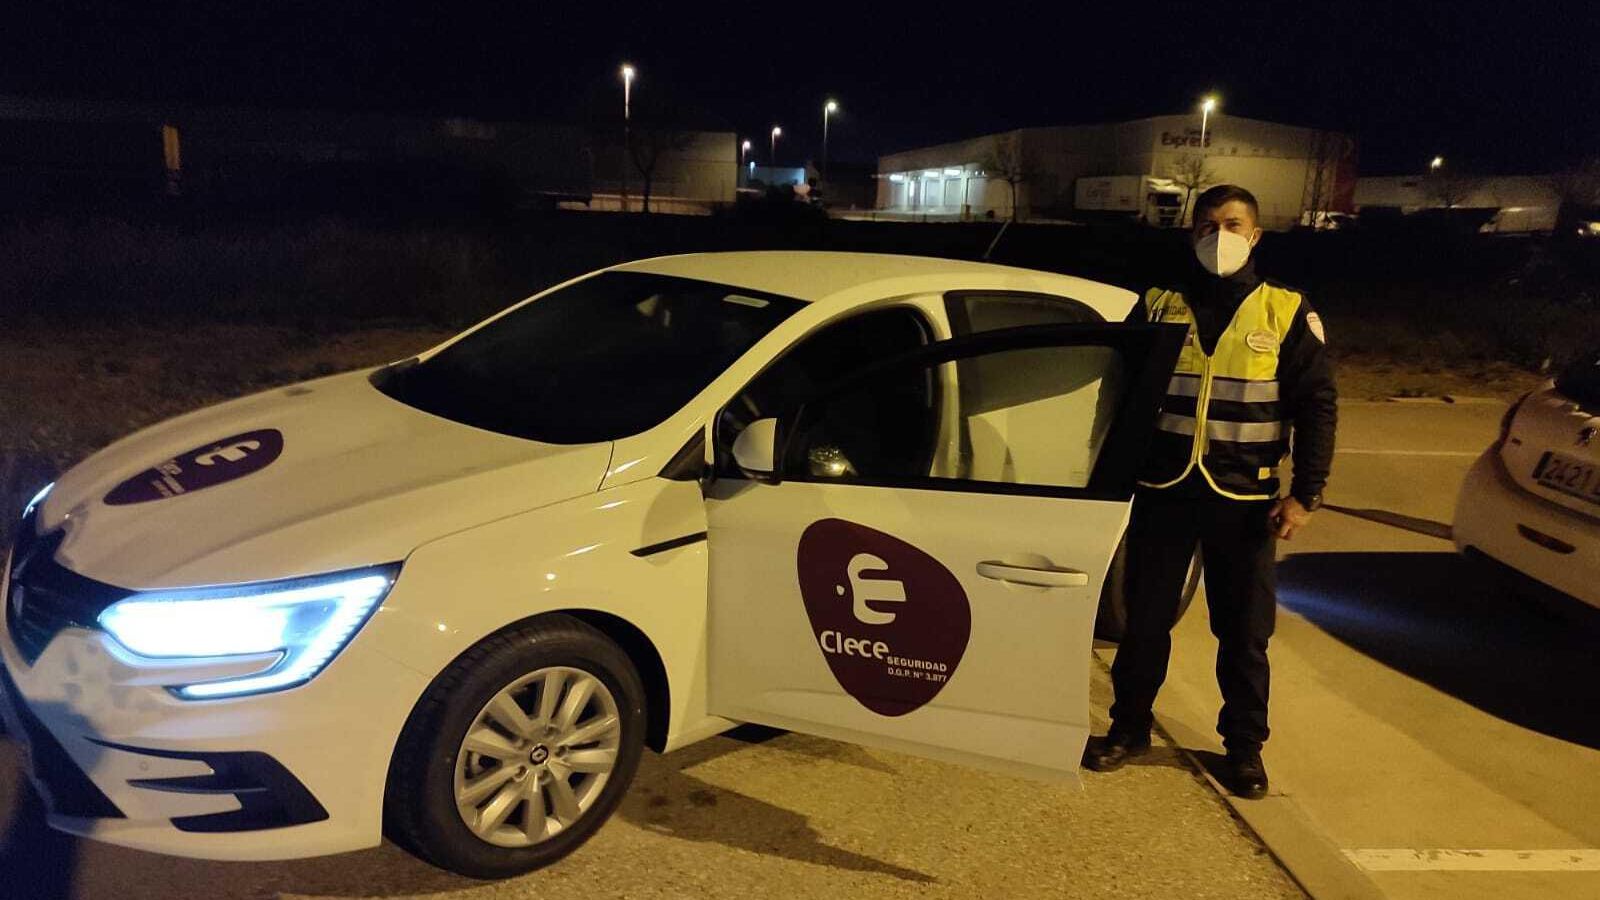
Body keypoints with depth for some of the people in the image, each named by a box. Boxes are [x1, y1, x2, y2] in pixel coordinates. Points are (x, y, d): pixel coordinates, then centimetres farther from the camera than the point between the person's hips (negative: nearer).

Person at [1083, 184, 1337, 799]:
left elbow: (1316, 405, 1)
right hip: (1163, 491, 1)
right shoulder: (1157, 305, 4)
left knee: (1245, 631, 8)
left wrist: (1305, 494, -6)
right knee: (1145, 618, 8)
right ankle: (1129, 725, 25)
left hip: (1244, 499, -1)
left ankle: (1244, 744, 25)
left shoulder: (1286, 312, 1)